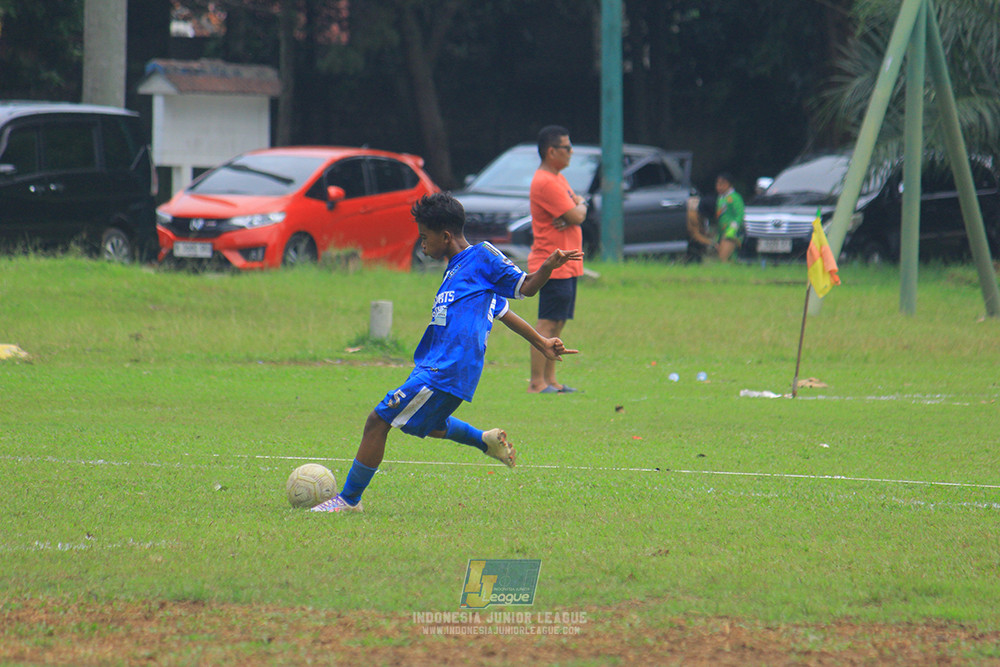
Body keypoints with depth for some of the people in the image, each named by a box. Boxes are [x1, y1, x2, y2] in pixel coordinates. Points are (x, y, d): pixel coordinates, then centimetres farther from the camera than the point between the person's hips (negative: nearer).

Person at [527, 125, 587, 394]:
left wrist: (576, 210, -9)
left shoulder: (558, 178, 17)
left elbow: (578, 214, 14)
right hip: (554, 267, -10)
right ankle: (537, 383, -12)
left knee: (558, 323, 11)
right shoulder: (546, 182, -17)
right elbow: (576, 216, -20)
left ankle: (550, 380, 15)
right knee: (547, 324, -11)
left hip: (567, 265, 10)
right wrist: (580, 206, 3)